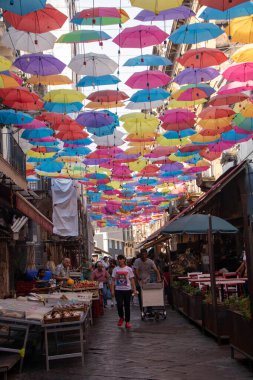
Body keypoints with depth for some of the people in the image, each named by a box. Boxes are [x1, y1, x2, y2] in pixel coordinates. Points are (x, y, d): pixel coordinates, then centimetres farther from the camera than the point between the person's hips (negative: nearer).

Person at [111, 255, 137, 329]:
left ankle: (127, 322, 15)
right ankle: (121, 317, 18)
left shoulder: (129, 269, 2)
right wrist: (112, 290, -1)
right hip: (118, 290, 1)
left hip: (127, 290, 0)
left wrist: (134, 289, -2)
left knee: (127, 306, 4)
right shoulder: (115, 269, 5)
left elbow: (132, 280, 4)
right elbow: (113, 280, 6)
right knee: (119, 305, -9)